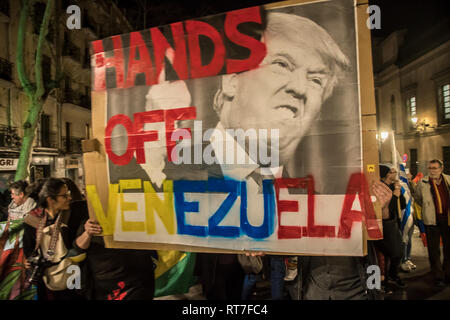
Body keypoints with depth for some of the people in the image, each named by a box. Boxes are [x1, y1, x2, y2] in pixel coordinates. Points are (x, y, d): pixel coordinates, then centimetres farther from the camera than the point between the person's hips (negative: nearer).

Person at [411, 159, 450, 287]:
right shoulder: (422, 182, -1)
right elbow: (417, 198, 11)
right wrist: (428, 209, 7)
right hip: (432, 220, -2)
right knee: (434, 250, 5)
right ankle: (438, 276, 17)